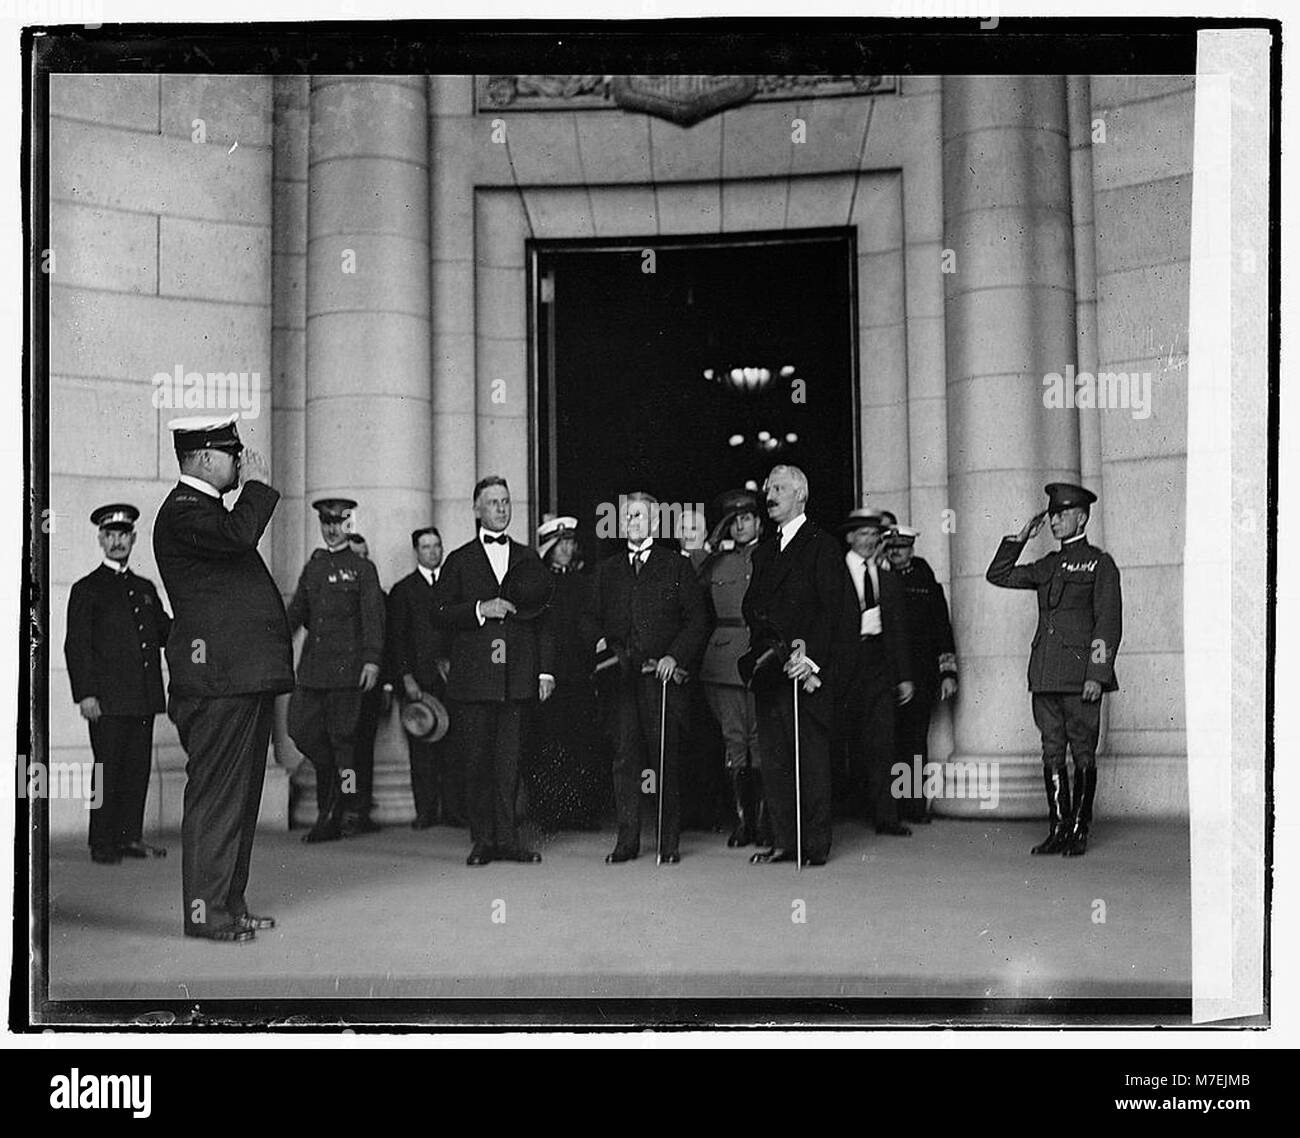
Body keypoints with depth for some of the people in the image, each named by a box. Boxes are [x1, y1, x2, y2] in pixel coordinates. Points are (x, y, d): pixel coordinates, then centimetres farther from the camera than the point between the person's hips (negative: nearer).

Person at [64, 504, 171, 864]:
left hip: (143, 699, 5)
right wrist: (85, 694, -11)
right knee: (108, 770, -4)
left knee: (138, 769, 5)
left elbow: (164, 631, 20)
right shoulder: (87, 589, 3)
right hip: (108, 699, -5)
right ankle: (103, 844, 3)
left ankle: (130, 837, 13)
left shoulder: (145, 588, 20)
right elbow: (76, 645, -3)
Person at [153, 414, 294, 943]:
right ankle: (205, 911, 1)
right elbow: (237, 535, -27)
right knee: (215, 794, -6)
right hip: (218, 679, -11)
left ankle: (230, 904, 22)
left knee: (241, 795, 14)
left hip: (246, 678, 11)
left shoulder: (208, 508, 22)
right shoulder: (181, 511, -10)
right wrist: (257, 486, -14)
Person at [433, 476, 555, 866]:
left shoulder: (528, 560, 15)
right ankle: (483, 840, 8)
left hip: (518, 676, 1)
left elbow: (543, 619, 13)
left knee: (510, 761, -1)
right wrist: (480, 610, -11)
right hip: (474, 677, -1)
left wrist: (546, 670, 5)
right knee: (477, 762, 1)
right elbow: (440, 615, 4)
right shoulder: (459, 561, 11)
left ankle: (507, 839, 4)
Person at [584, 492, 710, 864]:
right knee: (624, 759, 1)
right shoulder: (607, 570, 18)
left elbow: (697, 620, 3)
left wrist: (675, 656, -9)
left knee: (665, 760, -3)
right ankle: (627, 840, 7)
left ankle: (669, 843, 5)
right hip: (620, 677, 3)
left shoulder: (677, 566, 8)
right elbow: (592, 618, 19)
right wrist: (600, 644, -2)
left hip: (663, 676, -3)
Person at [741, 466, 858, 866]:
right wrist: (764, 648, -4)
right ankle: (783, 841, 14)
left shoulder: (822, 546, -3)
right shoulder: (764, 551, 20)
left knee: (812, 759, -3)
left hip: (806, 670, -7)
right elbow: (751, 608, 15)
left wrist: (811, 655, -19)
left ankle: (817, 844, 3)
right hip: (769, 670, 7)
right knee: (773, 761, 7)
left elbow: (838, 610, -10)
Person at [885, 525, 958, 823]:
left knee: (916, 740, -1)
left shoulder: (928, 586, 11)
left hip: (920, 676, 0)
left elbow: (943, 631, 11)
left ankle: (916, 803, 2)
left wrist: (948, 673, 3)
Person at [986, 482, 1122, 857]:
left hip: (1080, 675, -6)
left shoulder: (1100, 563, 0)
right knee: (1052, 753, 5)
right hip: (1045, 675, 6)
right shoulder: (1048, 566, 17)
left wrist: (1098, 674, -13)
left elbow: (1109, 622, -6)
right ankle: (1058, 829, 10)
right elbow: (998, 575, 23)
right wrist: (1019, 538, 13)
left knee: (1083, 755, -1)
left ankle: (1079, 832, 5)